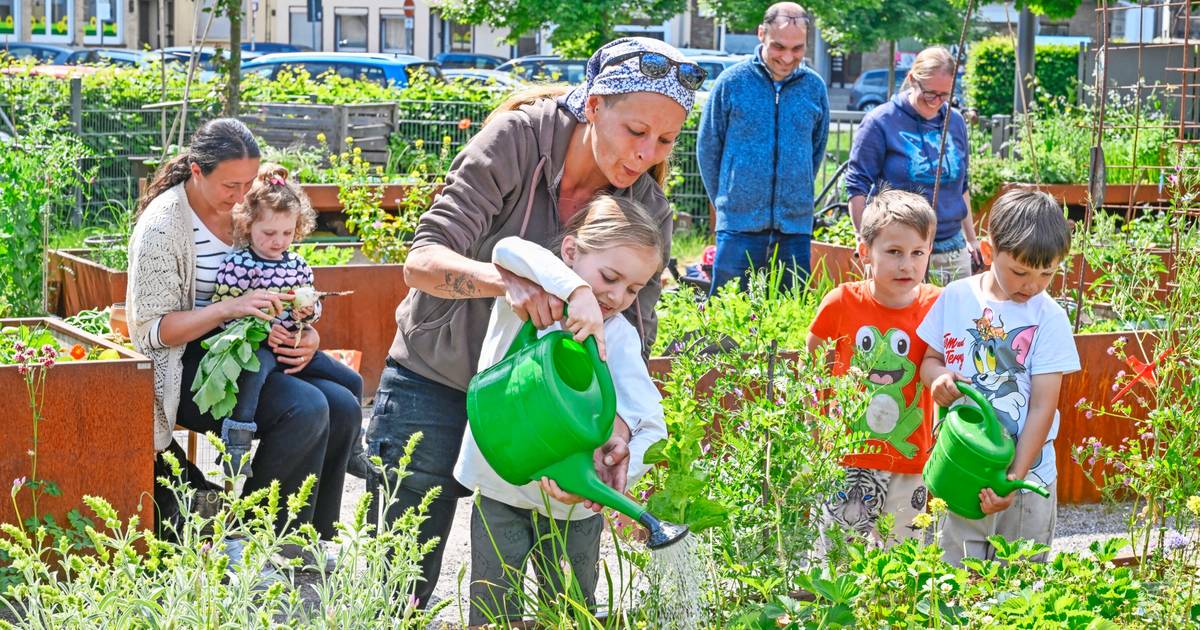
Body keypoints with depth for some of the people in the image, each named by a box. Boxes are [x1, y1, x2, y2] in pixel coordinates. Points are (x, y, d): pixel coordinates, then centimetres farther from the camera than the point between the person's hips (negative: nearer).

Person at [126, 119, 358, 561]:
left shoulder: (241, 208, 8)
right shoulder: (162, 226, -14)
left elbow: (280, 291, 17)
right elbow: (153, 330, -16)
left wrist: (309, 334, -5)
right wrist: (232, 307, -27)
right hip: (187, 364, -7)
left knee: (343, 408, -14)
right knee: (307, 410, -28)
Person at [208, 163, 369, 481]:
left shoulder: (298, 266, 11)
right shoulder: (237, 264, -9)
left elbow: (314, 310, 23)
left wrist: (309, 310, -2)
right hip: (256, 345, -7)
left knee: (350, 381, 8)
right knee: (256, 365, -43)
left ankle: (352, 451, 26)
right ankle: (236, 444, -45)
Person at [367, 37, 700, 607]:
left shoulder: (647, 213, -9)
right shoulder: (516, 140, -19)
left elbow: (632, 337, -13)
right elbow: (423, 262, -25)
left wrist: (618, 423, -35)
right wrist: (507, 279, -46)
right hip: (435, 384, -3)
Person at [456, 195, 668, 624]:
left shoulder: (618, 336, -8)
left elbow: (651, 427, -18)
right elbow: (508, 251, -34)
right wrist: (577, 290, -46)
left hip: (572, 506, 1)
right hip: (500, 494, -1)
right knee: (493, 617, 6)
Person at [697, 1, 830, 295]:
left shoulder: (815, 87, 3)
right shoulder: (732, 82, -4)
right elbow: (708, 149, 4)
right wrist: (726, 200, 8)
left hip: (796, 227, 3)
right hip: (740, 226, -2)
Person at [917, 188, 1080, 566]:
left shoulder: (1049, 318, -9)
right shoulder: (956, 297, -1)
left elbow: (1042, 407, -10)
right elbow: (930, 359, 11)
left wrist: (1016, 477, -16)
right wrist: (937, 377, -14)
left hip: (1025, 476, -2)